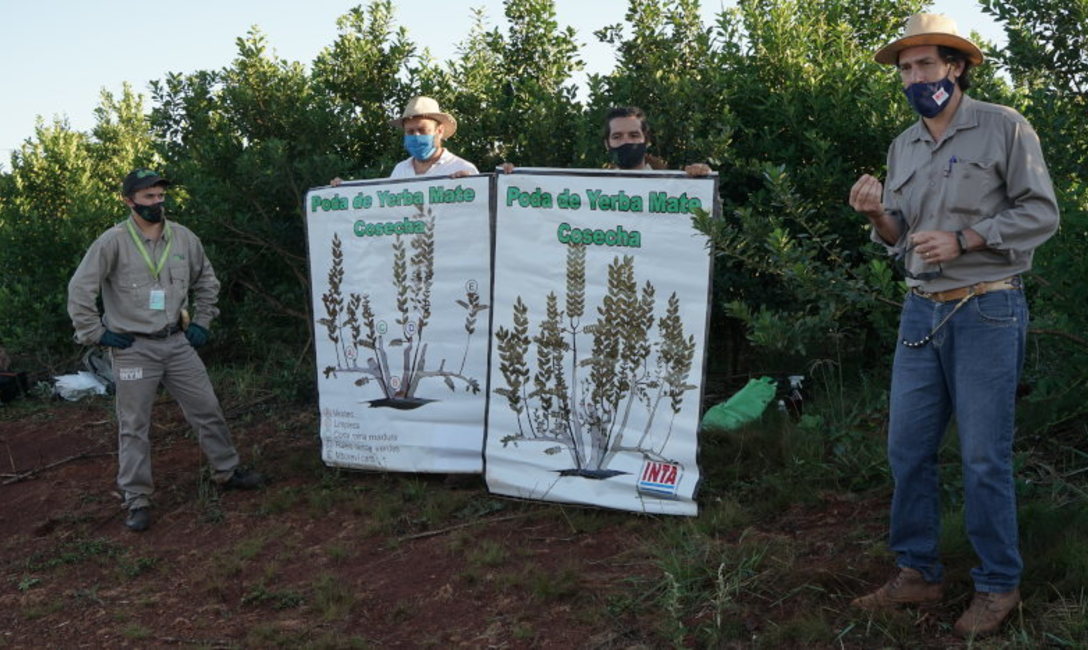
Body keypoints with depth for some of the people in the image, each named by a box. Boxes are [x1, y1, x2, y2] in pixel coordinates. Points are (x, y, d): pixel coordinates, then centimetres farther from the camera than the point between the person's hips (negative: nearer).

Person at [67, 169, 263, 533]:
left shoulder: (184, 238, 2)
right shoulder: (113, 242, -11)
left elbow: (207, 281, 18)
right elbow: (80, 290, -9)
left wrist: (202, 323, 13)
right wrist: (95, 334, -9)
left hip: (177, 342, 4)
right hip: (133, 348, -4)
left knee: (207, 409, 10)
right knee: (134, 425, 2)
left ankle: (227, 471, 27)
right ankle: (136, 499, 12)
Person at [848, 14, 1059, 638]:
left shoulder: (1004, 127, -3)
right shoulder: (903, 147, 14)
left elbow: (1040, 213, -7)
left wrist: (963, 239, -16)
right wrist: (878, 214, -5)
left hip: (988, 310, -6)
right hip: (922, 310, 6)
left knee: (984, 456, -2)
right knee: (908, 448, 7)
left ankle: (999, 586, 13)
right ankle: (919, 572, 20)